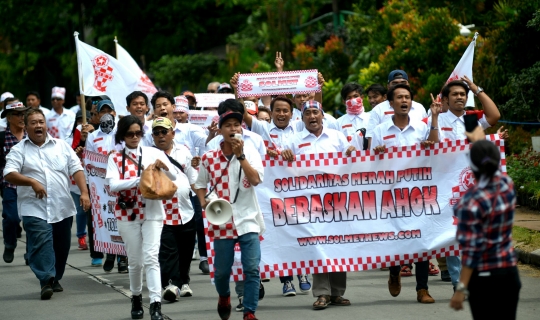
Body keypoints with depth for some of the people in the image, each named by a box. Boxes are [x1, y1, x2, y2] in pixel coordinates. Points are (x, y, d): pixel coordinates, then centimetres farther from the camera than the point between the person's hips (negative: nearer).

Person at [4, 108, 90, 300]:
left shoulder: (62, 146, 11)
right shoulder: (19, 150, 3)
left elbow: (76, 170, 7)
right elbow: (9, 175, -8)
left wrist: (84, 192, -7)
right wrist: (32, 181, -22)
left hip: (62, 208, 3)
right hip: (35, 209, -3)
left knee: (61, 246, 9)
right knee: (41, 244, -15)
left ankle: (55, 279, 24)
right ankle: (46, 281, -17)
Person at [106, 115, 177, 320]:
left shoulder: (153, 153, 1)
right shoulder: (115, 158, 0)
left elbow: (173, 177, -1)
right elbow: (113, 184, -15)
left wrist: (163, 167, -23)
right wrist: (140, 179, -27)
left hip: (152, 212, -1)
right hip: (128, 214, 1)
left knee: (151, 257, -13)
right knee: (135, 261, 8)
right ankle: (136, 298, 29)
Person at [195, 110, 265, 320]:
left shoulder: (251, 153, -3)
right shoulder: (209, 158, 1)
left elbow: (256, 179, -18)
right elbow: (200, 184, 14)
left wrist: (240, 155, -21)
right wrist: (203, 202, -4)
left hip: (248, 220, -1)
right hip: (222, 222, 1)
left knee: (252, 269, -10)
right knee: (221, 270, 9)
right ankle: (224, 296, 40)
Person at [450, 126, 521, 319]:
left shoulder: (473, 203, -20)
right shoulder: (507, 184, -2)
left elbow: (472, 250, -20)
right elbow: (493, 171, 24)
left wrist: (462, 288, -15)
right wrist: (480, 143, 41)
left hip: (484, 276, -6)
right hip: (510, 270, 6)